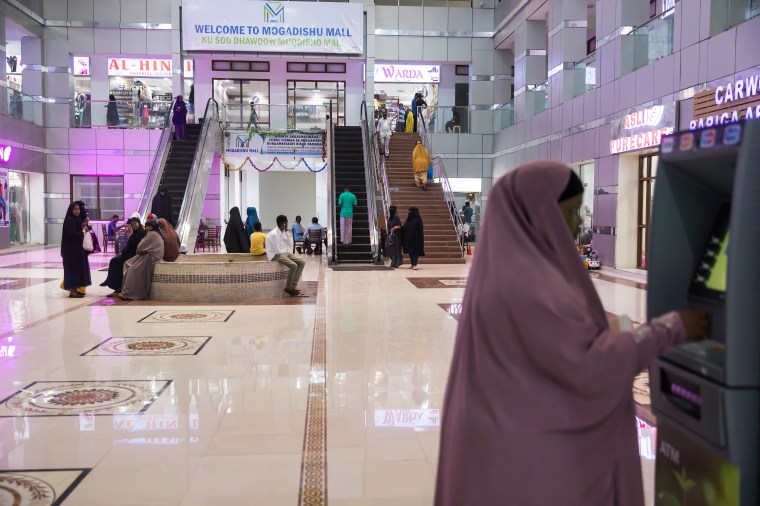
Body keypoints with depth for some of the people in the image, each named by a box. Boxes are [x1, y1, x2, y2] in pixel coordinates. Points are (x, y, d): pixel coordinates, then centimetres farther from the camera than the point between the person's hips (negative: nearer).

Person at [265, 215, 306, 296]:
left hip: (285, 253, 9)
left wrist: (286, 232, -1)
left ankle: (294, 286, -8)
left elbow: (290, 244, 6)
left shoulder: (283, 232, 8)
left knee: (302, 262, -5)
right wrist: (286, 250, -3)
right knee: (294, 265, -28)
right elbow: (277, 250, -22)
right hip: (275, 255, -9)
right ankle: (288, 288, -11)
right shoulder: (274, 234, -20)